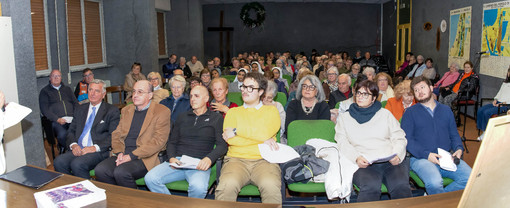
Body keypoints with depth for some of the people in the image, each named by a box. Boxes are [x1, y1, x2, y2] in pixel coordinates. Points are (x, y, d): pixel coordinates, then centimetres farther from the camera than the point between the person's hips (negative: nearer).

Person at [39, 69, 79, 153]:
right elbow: (44, 109, 4)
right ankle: (63, 148, -8)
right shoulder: (45, 91, 16)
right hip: (56, 120, -3)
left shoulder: (67, 89, 28)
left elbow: (76, 104, 21)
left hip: (72, 118, 3)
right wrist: (57, 119, -12)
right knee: (62, 134, -36)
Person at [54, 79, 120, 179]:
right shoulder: (80, 109, 23)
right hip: (78, 150, 5)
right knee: (59, 162, -23)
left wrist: (95, 147, -17)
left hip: (99, 151, -5)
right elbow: (71, 131, 19)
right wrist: (73, 144, -3)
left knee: (77, 164, -32)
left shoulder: (112, 111, 4)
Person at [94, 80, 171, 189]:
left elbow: (158, 141, -11)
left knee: (121, 172, -31)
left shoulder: (162, 112, -2)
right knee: (100, 170, -21)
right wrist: (119, 152, -3)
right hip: (123, 154, 6)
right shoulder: (126, 110, 20)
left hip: (144, 157, -6)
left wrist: (131, 155, -15)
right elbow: (116, 134, 18)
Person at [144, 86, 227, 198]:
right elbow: (172, 142, 20)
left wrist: (209, 159, -19)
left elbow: (222, 145, 1)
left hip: (199, 164, -4)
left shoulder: (216, 119, 10)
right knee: (150, 178, -22)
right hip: (177, 162, 4)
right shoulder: (183, 117, 22)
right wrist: (172, 157, -2)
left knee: (198, 186, -36)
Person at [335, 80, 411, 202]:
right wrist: (356, 158, -12)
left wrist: (397, 155, -7)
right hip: (363, 163, -1)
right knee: (371, 186, -34)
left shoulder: (385, 114, 22)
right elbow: (343, 144, 7)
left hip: (391, 161, 2)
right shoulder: (344, 117, 19)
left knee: (401, 186, -30)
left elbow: (399, 138, 13)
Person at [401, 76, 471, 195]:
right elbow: (407, 139, -3)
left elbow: (454, 135, 23)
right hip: (421, 159, -4)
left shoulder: (446, 110, 22)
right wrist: (426, 154, -16)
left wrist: (459, 149, 0)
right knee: (434, 183, -34)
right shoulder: (410, 113, 8)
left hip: (447, 158, 5)